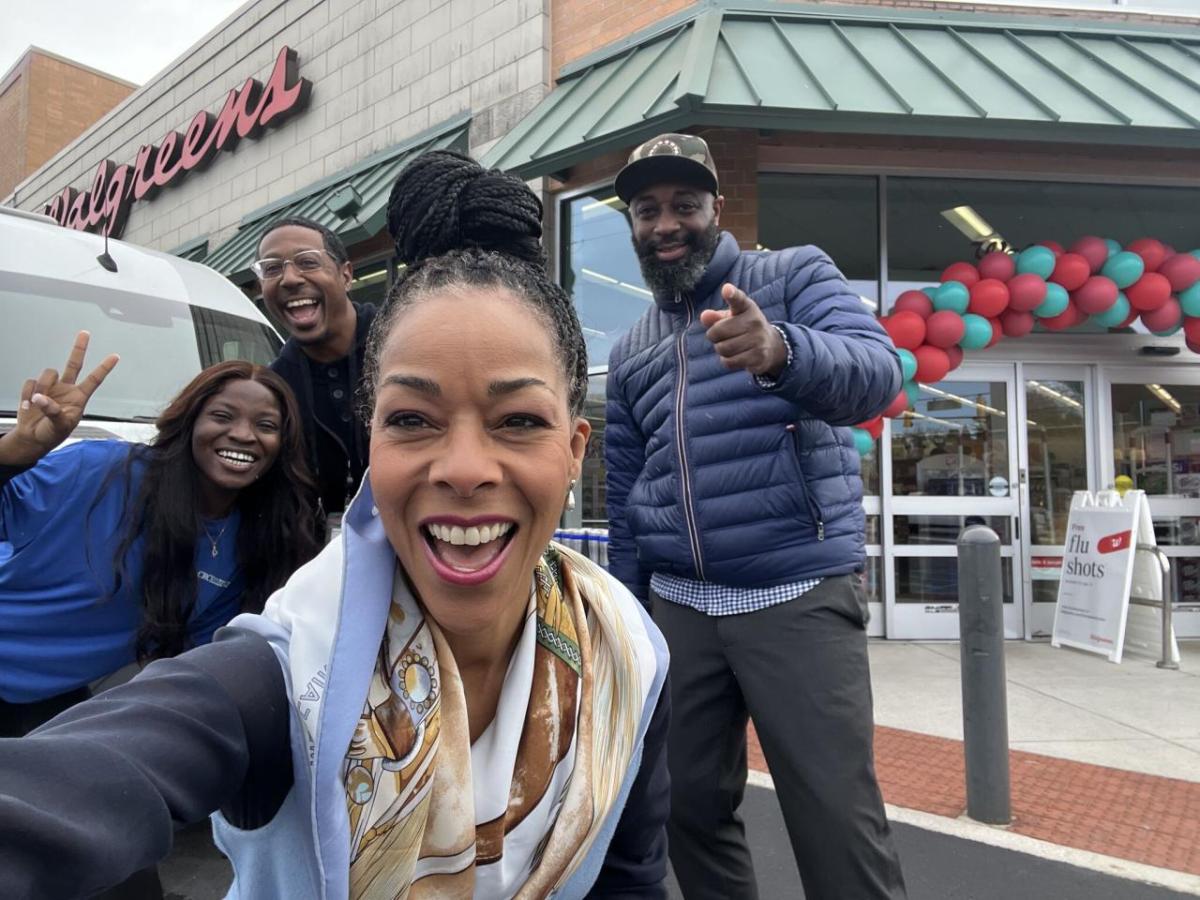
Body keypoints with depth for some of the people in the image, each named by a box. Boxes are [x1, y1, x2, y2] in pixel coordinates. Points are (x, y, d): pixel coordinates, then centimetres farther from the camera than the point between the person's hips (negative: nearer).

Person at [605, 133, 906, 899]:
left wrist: (782, 351, -37)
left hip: (800, 597, -4)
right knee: (692, 810, 11)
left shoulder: (796, 274, 3)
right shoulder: (630, 352, 15)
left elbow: (877, 373, -16)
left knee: (839, 825, -3)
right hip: (677, 607, 5)